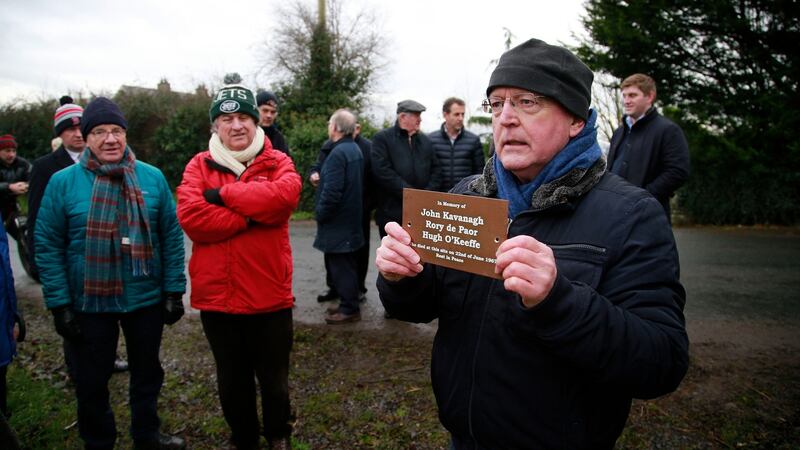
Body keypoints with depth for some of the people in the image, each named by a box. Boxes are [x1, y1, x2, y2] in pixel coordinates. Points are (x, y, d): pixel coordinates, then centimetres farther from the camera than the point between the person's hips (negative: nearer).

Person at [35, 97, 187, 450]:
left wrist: (174, 290, -4)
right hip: (89, 302, -1)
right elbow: (47, 245, -5)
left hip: (147, 299, 2)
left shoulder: (152, 177, -3)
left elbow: (172, 235, -1)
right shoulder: (62, 181, -7)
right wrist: (59, 303, -9)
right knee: (92, 380, 15)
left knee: (147, 371, 19)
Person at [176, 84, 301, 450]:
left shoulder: (277, 162, -1)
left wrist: (224, 194, -17)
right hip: (216, 296, 2)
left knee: (274, 381, 15)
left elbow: (285, 195, -23)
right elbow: (190, 216, -15)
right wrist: (250, 217, -17)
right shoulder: (199, 165, 2)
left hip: (269, 295, -1)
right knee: (232, 382, 19)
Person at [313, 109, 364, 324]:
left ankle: (349, 309, 7)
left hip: (338, 222, -10)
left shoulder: (338, 153, -20)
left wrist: (320, 213, -11)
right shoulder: (355, 150, 11)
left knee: (341, 266, -1)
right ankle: (348, 304, 27)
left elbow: (332, 191, -24)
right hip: (350, 218, 10)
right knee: (346, 265, 17)